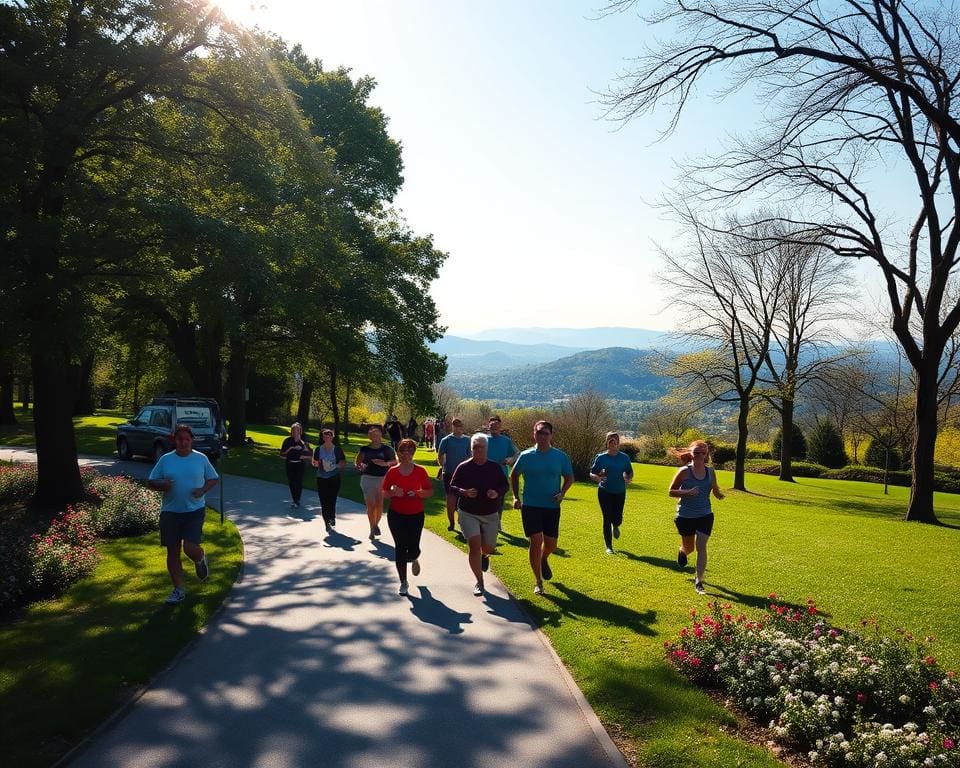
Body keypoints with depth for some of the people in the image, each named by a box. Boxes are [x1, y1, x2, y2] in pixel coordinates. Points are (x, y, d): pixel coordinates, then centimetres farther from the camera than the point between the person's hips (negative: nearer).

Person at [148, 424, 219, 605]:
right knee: (173, 551, 6)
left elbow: (214, 478, 8)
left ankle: (201, 560, 24)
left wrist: (203, 490, -10)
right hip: (170, 512, 2)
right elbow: (151, 481, 6)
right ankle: (179, 589, 20)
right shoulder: (165, 460, 2)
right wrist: (162, 485, -15)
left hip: (195, 510, -2)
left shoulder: (201, 459, 0)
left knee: (190, 547, -14)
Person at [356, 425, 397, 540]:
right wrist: (360, 466, -13)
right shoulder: (365, 449, 4)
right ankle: (372, 528, 15)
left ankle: (376, 524, 26)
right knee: (370, 505, 1)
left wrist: (385, 463, -17)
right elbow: (358, 462, 10)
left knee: (379, 505, -1)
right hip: (368, 478, 1)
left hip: (382, 479, -1)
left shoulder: (386, 449, -1)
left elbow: (395, 461, 1)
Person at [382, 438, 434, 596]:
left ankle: (414, 559, 38)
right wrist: (393, 492, -15)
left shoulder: (420, 471, -3)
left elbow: (430, 492, 2)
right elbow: (384, 493, 6)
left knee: (413, 549, -3)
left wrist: (417, 493, -16)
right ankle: (403, 582, 16)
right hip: (396, 515, 1)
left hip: (416, 515, 0)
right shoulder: (392, 471, -1)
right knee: (400, 547, 2)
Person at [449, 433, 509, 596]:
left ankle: (484, 556, 50)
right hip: (469, 514, -2)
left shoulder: (495, 467, -1)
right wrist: (464, 492, -21)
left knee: (489, 547, 10)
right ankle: (479, 582, 0)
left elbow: (504, 485, 7)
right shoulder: (463, 467, -6)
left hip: (491, 514, 2)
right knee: (475, 545, -14)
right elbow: (452, 487, -1)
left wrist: (497, 493, -15)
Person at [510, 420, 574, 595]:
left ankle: (544, 560, 46)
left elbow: (569, 477, 10)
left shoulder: (561, 457, -2)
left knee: (551, 544, 8)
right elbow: (514, 476, 10)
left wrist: (562, 493, -8)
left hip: (552, 507, 2)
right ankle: (538, 582, 7)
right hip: (530, 506, -2)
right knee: (536, 541, -7)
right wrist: (516, 497, 0)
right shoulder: (526, 456, -4)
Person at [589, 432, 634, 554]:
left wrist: (628, 478, -14)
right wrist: (597, 477, -24)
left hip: (620, 492, 1)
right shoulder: (601, 457, -4)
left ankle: (616, 526, 41)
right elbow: (591, 474, -1)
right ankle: (609, 547, 9)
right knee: (607, 519, -4)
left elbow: (630, 473, 10)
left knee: (617, 518, 0)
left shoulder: (624, 457, 0)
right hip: (605, 492, -1)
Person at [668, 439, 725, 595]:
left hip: (705, 516, 1)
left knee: (701, 547, -8)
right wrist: (687, 492, -25)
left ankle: (699, 581, 2)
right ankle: (682, 551, 54)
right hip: (685, 516, -1)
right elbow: (671, 491, -8)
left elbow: (715, 491, 11)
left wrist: (719, 494, -13)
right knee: (689, 548, 16)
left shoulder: (711, 472, -2)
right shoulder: (684, 472, -12)